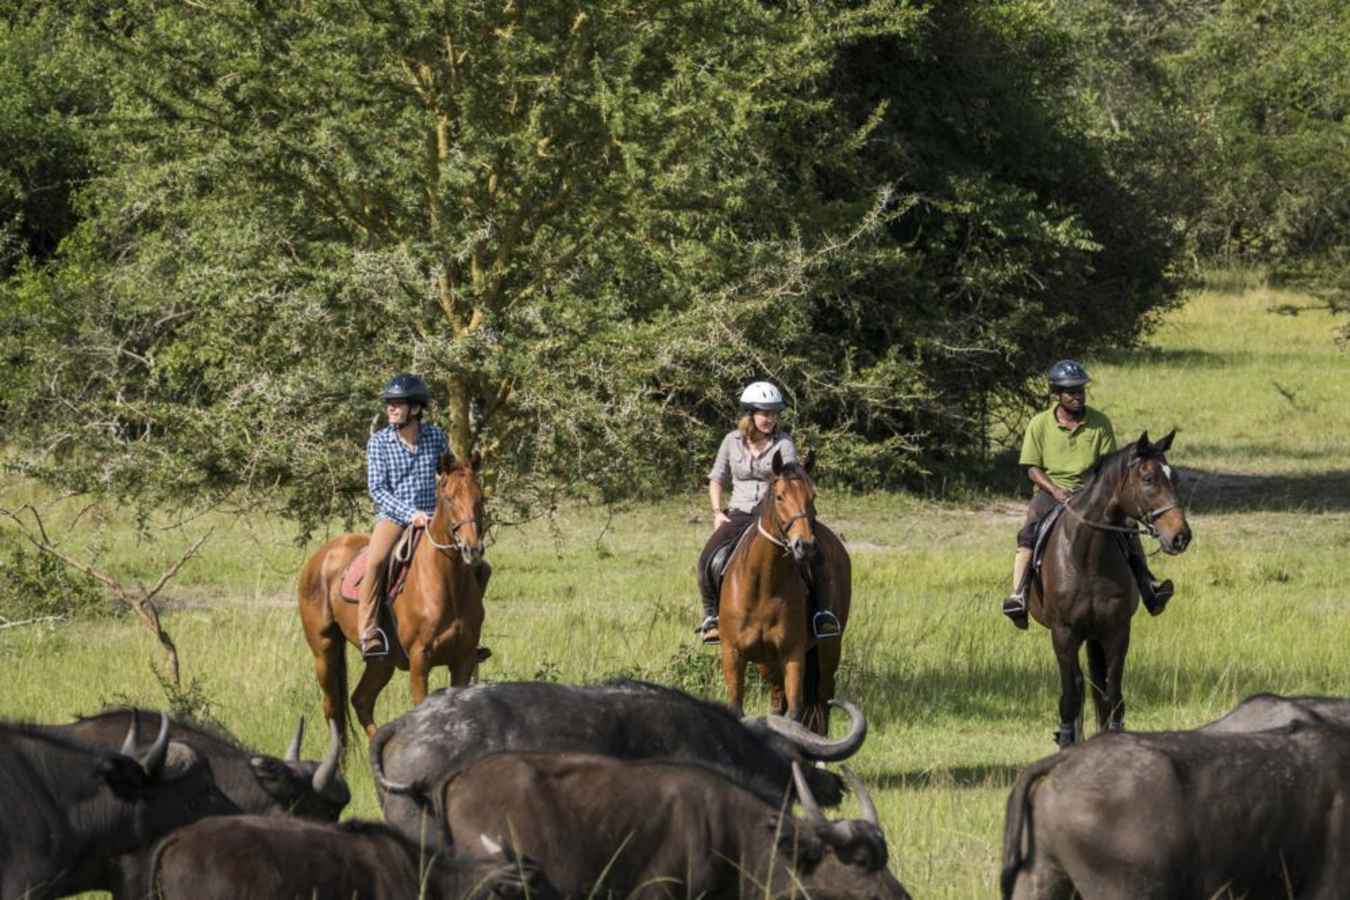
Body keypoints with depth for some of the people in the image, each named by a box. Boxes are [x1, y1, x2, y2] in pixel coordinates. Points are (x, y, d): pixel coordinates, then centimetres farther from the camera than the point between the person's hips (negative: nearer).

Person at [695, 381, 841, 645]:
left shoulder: (784, 443, -3)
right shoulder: (733, 441, 5)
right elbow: (716, 479, 15)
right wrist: (717, 512, 0)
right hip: (739, 514, 1)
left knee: (813, 554, -25)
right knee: (707, 559, -22)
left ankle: (821, 612, -13)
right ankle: (710, 616, -6)